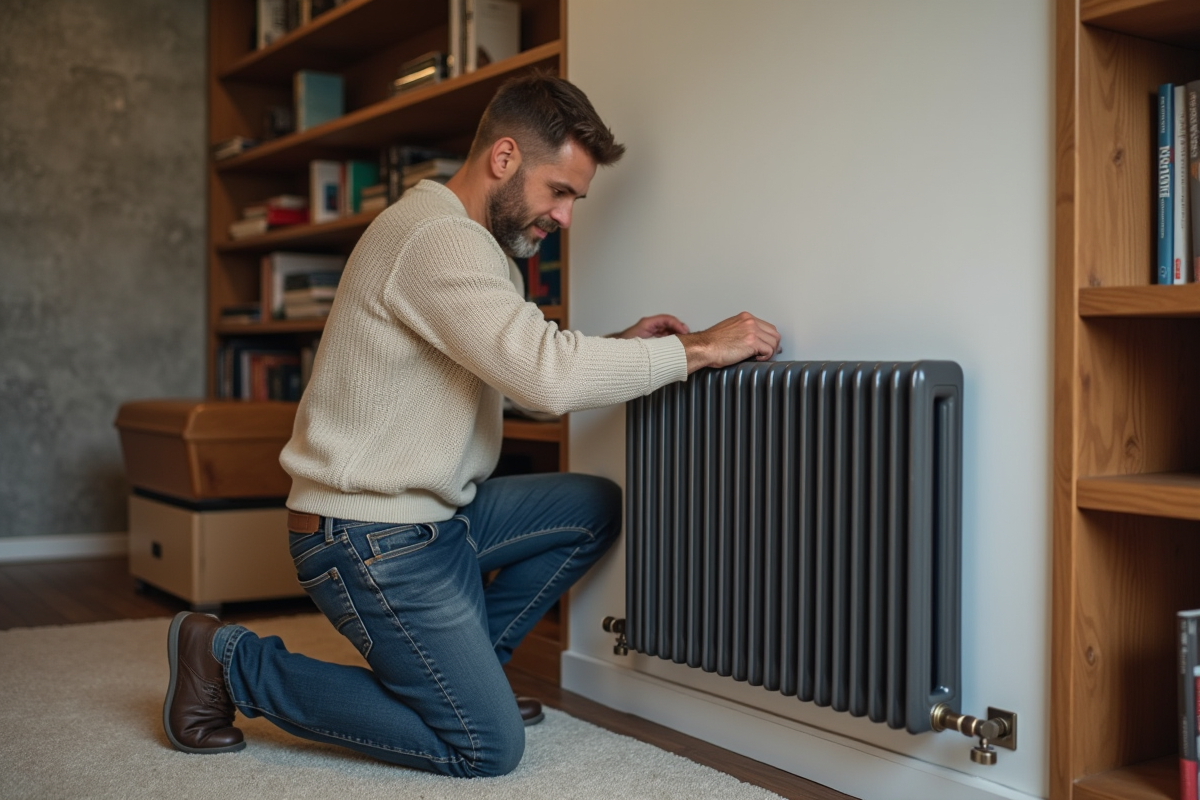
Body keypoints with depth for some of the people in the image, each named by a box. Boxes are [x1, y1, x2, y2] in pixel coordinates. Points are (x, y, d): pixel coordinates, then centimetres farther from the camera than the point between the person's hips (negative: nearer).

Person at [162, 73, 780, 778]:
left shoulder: (476, 243, 14)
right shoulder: (438, 238, -21)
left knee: (596, 507, 9)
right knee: (490, 749, -7)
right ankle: (232, 662, 0)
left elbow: (521, 367, 17)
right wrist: (696, 350, -21)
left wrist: (618, 345, 2)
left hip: (434, 512, 10)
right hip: (371, 540, -10)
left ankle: (462, 667, 14)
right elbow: (548, 377, -30)